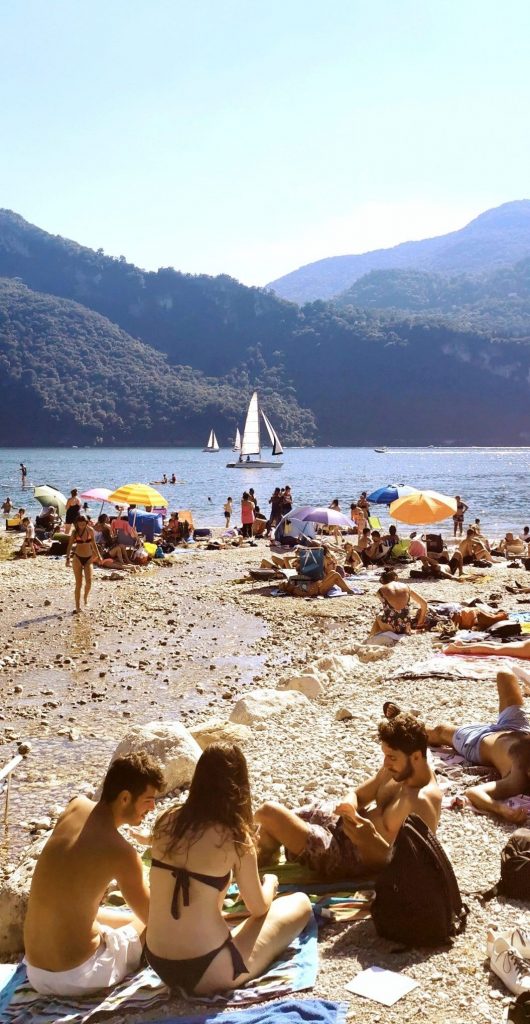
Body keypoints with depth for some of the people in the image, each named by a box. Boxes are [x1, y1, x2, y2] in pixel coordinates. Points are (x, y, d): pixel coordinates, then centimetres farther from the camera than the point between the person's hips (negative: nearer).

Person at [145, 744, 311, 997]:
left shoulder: (167, 821, -1)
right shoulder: (234, 837, -15)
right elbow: (259, 908, 1)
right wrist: (271, 883, 23)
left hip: (158, 964, 6)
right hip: (208, 974, -5)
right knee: (300, 903, 10)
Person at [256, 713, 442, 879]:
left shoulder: (422, 805, -26)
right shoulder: (396, 768, 0)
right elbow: (356, 795, 11)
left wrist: (372, 840, -44)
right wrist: (348, 806, -14)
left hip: (351, 859, -9)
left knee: (269, 813, -12)